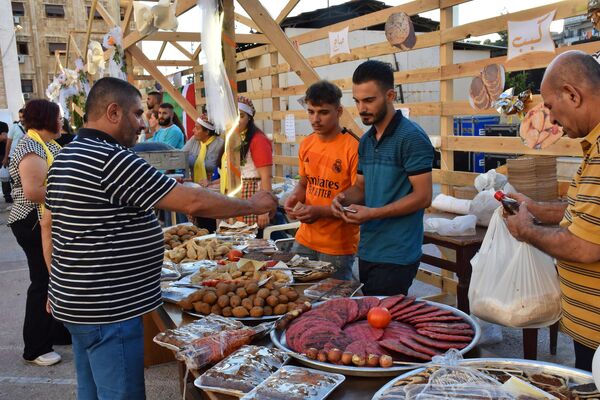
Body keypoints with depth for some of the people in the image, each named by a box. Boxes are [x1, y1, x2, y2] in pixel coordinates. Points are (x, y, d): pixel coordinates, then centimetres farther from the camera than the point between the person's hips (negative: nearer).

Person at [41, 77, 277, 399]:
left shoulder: (65, 158, 9)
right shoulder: (113, 159, -21)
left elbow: (48, 224, 16)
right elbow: (193, 202, -22)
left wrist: (60, 285, 23)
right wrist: (251, 205, -10)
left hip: (78, 300, 10)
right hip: (108, 310, -10)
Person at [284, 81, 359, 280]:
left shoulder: (352, 148, -16)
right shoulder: (306, 145, 5)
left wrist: (321, 211, -23)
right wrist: (295, 197, -3)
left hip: (338, 247, -6)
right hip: (305, 239, 6)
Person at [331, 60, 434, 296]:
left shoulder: (411, 137, -13)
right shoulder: (366, 141, 12)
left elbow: (423, 197, -16)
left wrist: (373, 213, -21)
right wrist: (345, 197, -3)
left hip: (395, 257, -8)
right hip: (367, 251, 8)